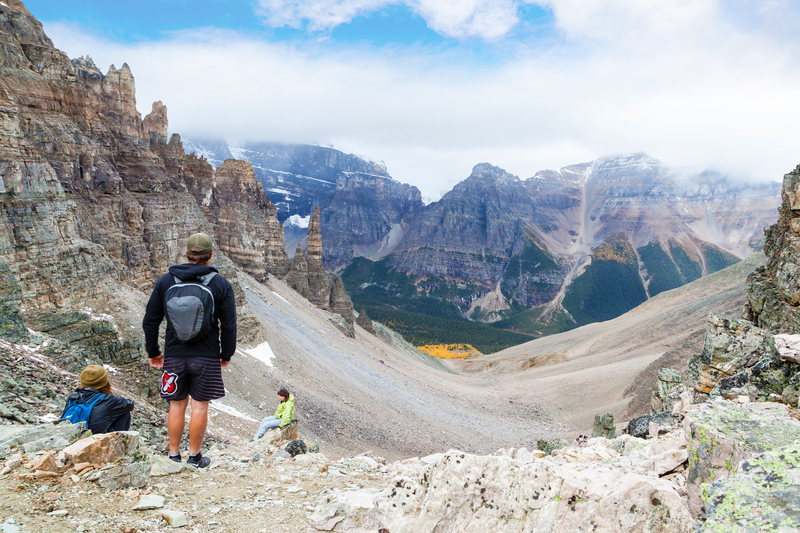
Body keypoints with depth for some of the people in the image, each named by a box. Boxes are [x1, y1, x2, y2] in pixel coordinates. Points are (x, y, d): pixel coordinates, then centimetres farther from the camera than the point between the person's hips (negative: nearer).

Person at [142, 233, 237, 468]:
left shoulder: (165, 281, 1)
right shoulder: (221, 285, -4)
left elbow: (150, 321, 5)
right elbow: (229, 325, -3)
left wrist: (153, 352, 16)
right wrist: (226, 354, 10)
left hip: (174, 356, 2)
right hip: (206, 357, -2)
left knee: (177, 405, 13)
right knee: (200, 406, 6)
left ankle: (174, 455, 21)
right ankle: (195, 457, 15)